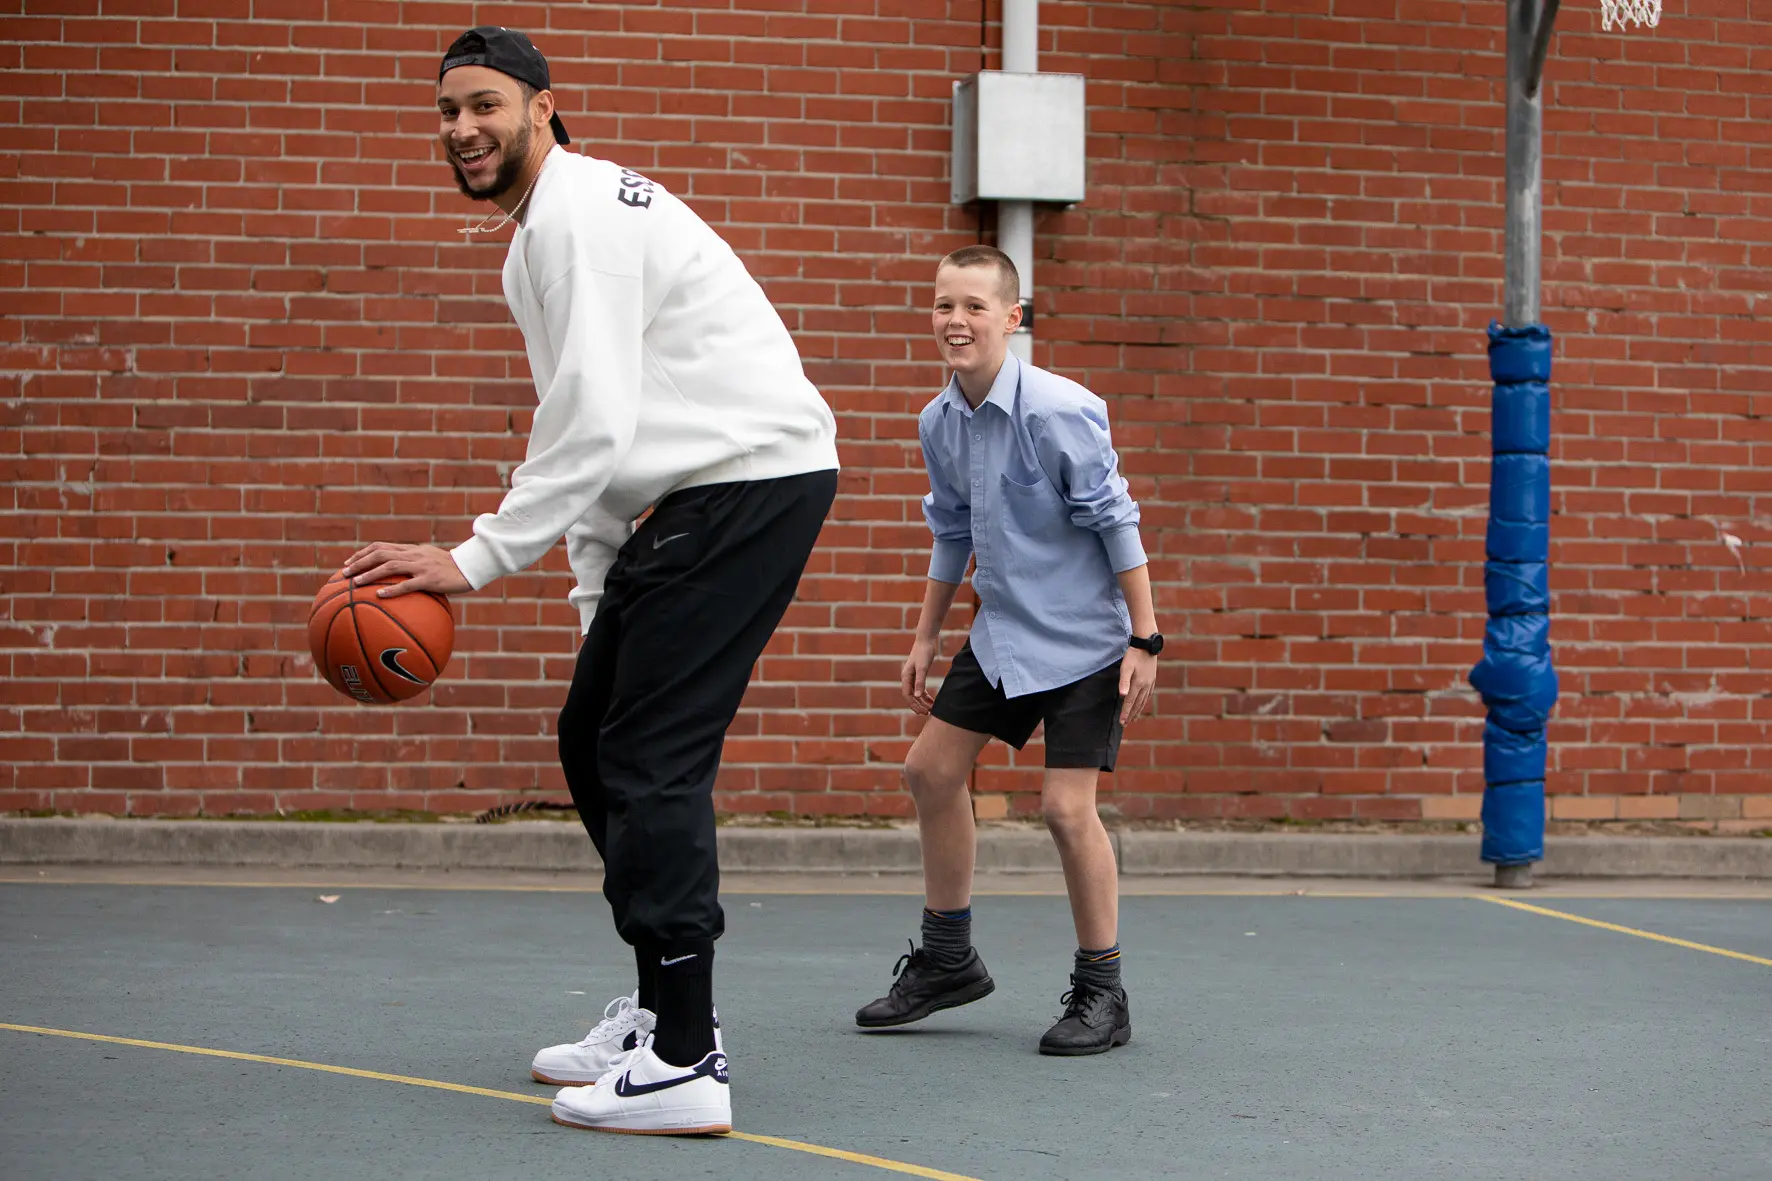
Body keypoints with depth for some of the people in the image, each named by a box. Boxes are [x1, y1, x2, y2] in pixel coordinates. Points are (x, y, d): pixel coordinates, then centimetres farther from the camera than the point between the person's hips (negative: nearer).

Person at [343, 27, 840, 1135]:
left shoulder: (581, 213, -13)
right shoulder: (537, 242, 21)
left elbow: (595, 426, -22)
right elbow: (592, 434, 22)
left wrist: (476, 558, -21)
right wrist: (598, 595, 15)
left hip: (758, 473, -10)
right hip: (702, 492, 10)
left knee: (653, 755, -13)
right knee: (596, 738, 14)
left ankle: (683, 1064, -12)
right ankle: (660, 1011, 22)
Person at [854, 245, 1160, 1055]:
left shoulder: (1057, 412, -21)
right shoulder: (939, 422, 0)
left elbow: (1116, 524, -17)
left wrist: (1144, 641, -18)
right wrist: (925, 637, 18)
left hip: (1083, 639, -7)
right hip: (1000, 632, 7)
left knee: (1066, 803, -13)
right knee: (931, 770, 8)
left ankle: (1101, 994, 3)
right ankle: (948, 962, 24)